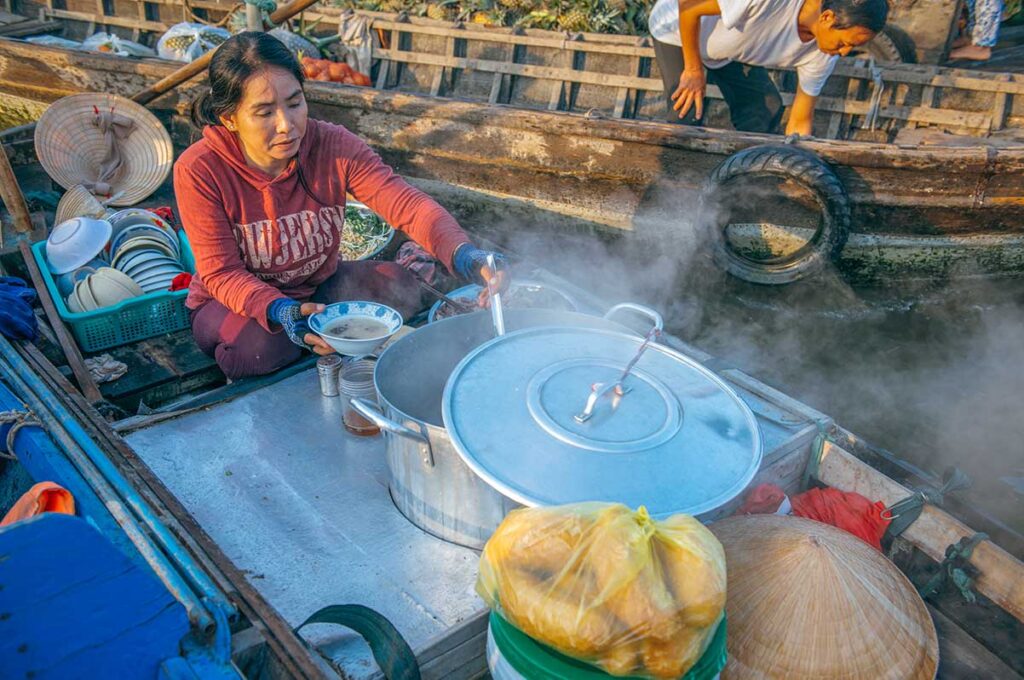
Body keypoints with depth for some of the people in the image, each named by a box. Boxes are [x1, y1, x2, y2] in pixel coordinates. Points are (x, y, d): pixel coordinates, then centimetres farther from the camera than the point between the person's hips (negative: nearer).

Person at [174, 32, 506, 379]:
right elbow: (222, 274, -22)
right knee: (265, 344, -36)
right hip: (233, 302, -3)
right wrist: (282, 311, -44)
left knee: (400, 287, -20)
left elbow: (406, 204, -28)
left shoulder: (334, 146, -18)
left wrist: (464, 255, -49)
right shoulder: (198, 171, -24)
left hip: (319, 286, 3)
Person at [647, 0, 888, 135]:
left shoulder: (821, 56, -19)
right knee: (686, 117, -18)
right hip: (678, 26, -6)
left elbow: (800, 123, -9)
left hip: (729, 50, 6)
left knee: (766, 108, -2)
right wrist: (693, 70, -25)